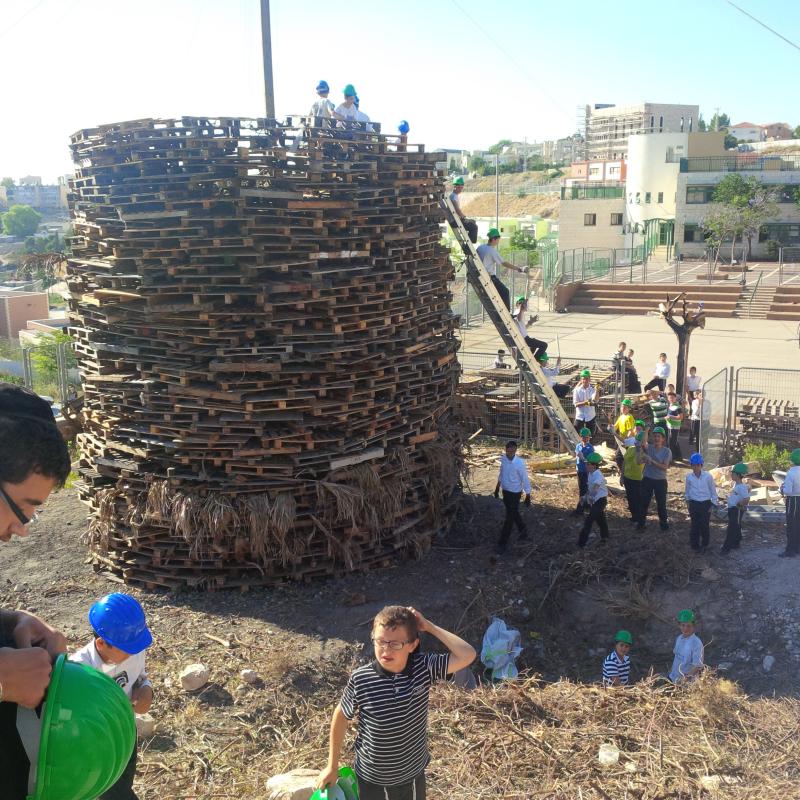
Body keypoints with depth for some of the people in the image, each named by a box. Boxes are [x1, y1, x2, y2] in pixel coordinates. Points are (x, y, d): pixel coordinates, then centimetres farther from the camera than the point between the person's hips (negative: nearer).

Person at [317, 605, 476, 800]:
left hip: (413, 773, 2)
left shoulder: (423, 668, -19)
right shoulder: (360, 680, -24)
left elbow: (468, 655, -29)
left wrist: (429, 627, -28)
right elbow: (341, 717, -7)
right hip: (373, 778, -2)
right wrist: (332, 766, 2)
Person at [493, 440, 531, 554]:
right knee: (513, 514, 22)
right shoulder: (503, 459, -5)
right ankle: (523, 531, 46)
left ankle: (502, 543, 7)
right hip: (505, 491, 7)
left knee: (509, 518, 0)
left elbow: (525, 480, -16)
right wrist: (497, 488, 18)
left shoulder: (520, 463, -24)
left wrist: (528, 496, -12)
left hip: (515, 493, -7)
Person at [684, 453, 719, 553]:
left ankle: (704, 545, 24)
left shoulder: (708, 476, -12)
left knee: (704, 525, 6)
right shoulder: (689, 476, -5)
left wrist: (713, 504, 0)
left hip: (705, 504, -1)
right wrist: (688, 502, 15)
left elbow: (713, 490, -1)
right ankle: (695, 545, 20)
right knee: (695, 525, 7)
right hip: (694, 504, 1)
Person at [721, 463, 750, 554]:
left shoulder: (742, 487, -20)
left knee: (732, 528, -8)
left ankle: (726, 547, -8)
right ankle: (735, 544, 28)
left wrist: (738, 504, -18)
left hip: (737, 510, -10)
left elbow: (747, 499, -28)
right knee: (735, 527, 18)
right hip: (732, 509, 10)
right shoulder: (736, 484, 10)